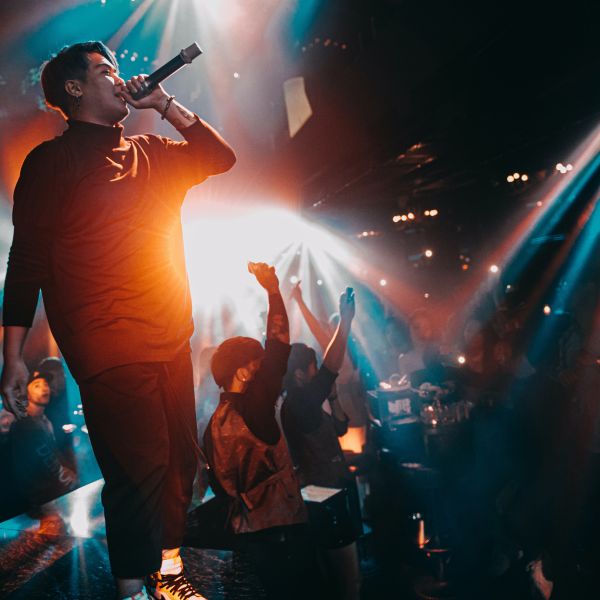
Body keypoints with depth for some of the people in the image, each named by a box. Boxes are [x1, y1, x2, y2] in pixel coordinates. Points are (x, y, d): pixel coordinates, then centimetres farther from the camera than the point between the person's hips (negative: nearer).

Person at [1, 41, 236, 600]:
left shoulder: (148, 152, 18)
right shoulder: (52, 160, 0)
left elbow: (219, 156, 23)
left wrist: (163, 103, 14)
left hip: (170, 338, 6)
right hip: (110, 348, -6)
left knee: (179, 458, 8)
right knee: (139, 465, -8)